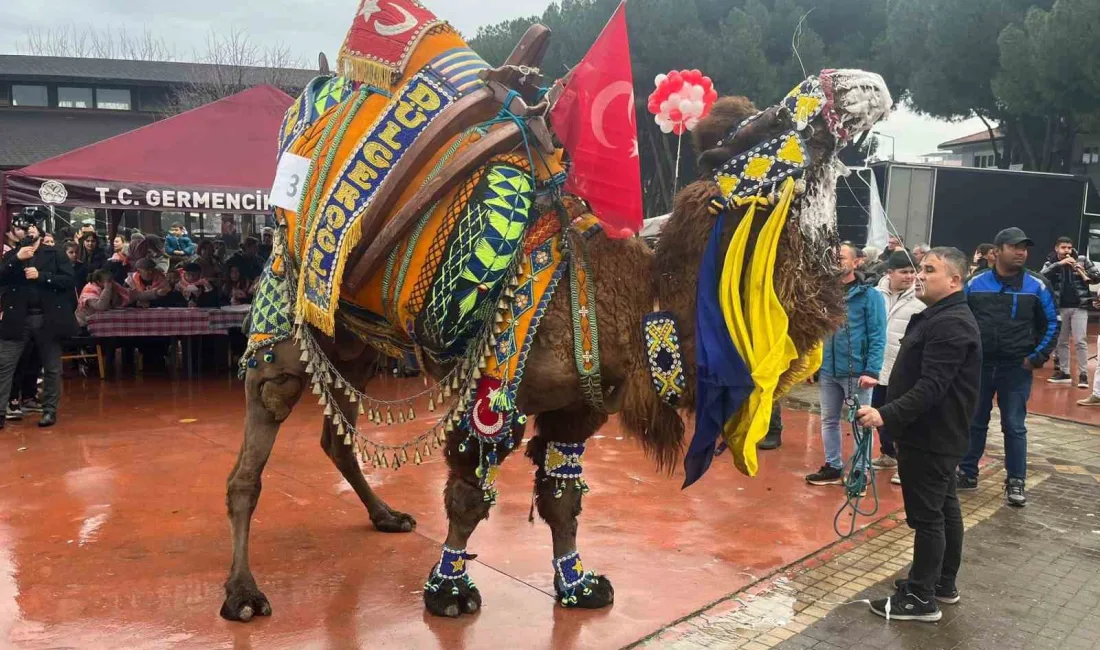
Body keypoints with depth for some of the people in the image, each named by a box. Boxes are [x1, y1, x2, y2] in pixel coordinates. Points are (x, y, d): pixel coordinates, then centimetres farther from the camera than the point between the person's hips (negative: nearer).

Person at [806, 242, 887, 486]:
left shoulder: (869, 295, -6)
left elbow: (877, 336, -10)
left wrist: (872, 371, -17)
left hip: (857, 372, -5)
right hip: (827, 370, 5)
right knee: (829, 420, 14)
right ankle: (833, 467, 29)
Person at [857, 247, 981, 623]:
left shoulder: (950, 325, -21)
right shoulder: (939, 317, 14)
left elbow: (931, 387, -29)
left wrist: (887, 414, -35)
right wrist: (883, 384, 19)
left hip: (931, 437, -11)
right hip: (935, 434, 11)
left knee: (926, 515, -3)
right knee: (944, 507, 18)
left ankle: (920, 598, 6)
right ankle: (944, 584, 31)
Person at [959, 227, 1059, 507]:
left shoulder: (1037, 285, -3)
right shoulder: (975, 283, -1)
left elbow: (1052, 324, 4)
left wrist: (1037, 357, -4)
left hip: (1017, 368, -1)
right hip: (979, 365, 1)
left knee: (1014, 426, 5)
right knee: (974, 422, 11)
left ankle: (1016, 482, 16)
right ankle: (967, 473, 23)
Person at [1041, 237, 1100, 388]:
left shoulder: (1082, 260, 1)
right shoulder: (1051, 263, 4)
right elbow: (1041, 276, -14)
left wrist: (1086, 277, -16)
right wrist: (1059, 264, -23)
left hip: (1079, 307, -2)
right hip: (1060, 307, 2)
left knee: (1080, 341, -6)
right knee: (1061, 341, 10)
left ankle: (1083, 375, -2)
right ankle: (1064, 373, 20)